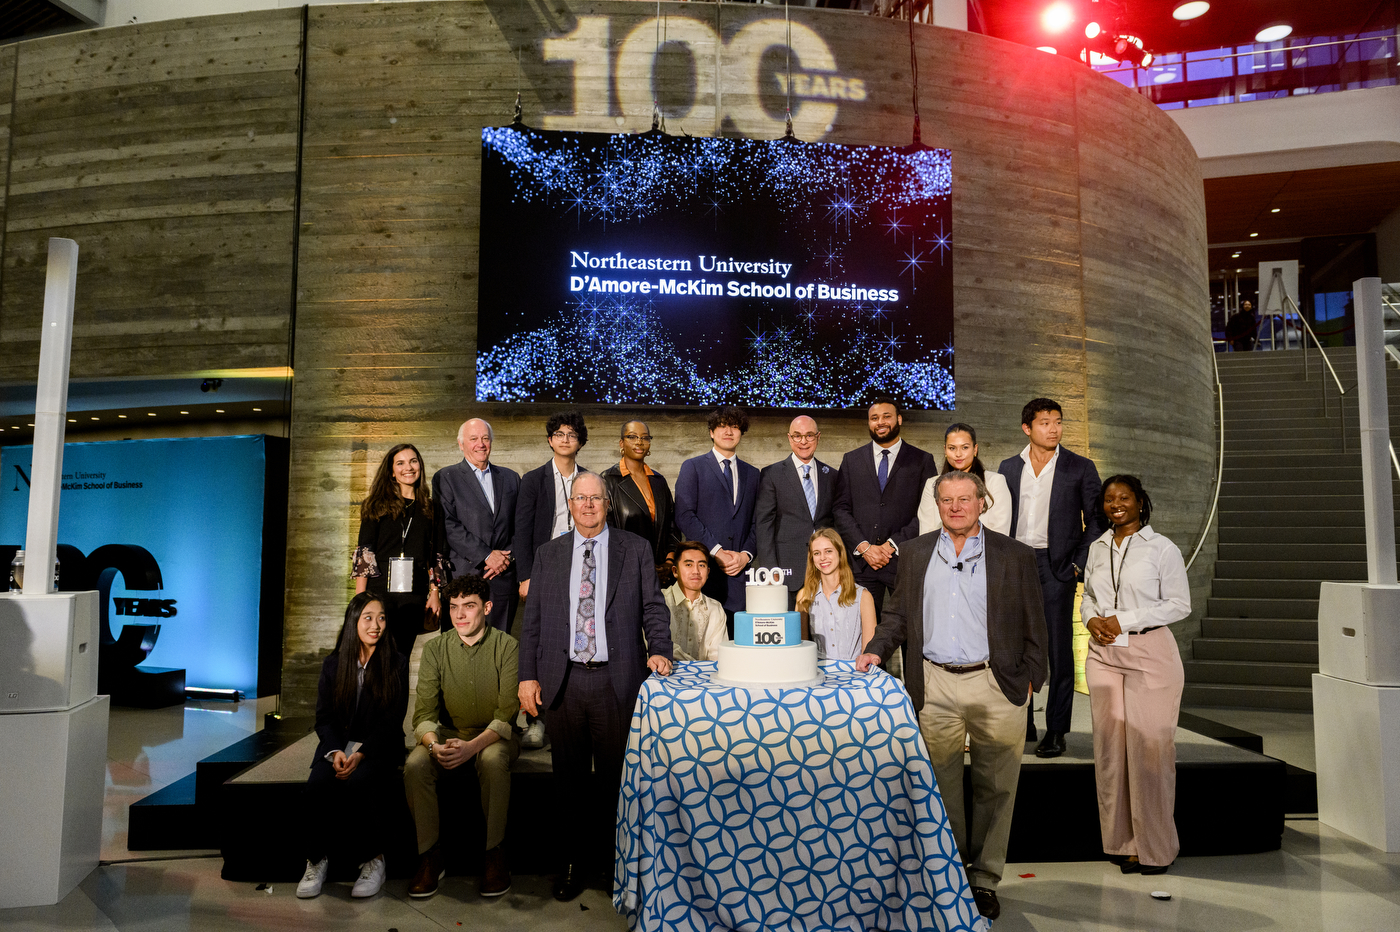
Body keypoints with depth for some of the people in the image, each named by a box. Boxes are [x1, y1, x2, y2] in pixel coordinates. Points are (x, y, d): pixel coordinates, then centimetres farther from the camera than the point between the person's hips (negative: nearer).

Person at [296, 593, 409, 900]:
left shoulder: (397, 663, 1)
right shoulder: (332, 664, 10)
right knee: (318, 785, -28)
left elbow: (392, 721, -3)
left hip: (378, 748, -2)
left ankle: (372, 860, -13)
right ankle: (317, 861, -9)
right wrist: (336, 752, -12)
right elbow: (324, 718, 7)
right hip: (338, 745, 3)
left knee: (357, 785, -32)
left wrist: (361, 755, -16)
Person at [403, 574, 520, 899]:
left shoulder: (506, 647, -9)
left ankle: (496, 856, -17)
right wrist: (435, 744, -26)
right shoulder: (435, 649, -1)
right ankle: (430, 856, -9)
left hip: (494, 736, -3)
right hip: (448, 734, 3)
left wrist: (473, 746, -30)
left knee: (493, 759, -36)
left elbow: (507, 714, -14)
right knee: (415, 765, -27)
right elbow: (424, 712, -4)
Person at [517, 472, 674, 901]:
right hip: (562, 681, 2)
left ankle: (617, 861, 22)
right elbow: (532, 619, 9)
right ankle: (574, 862, 27)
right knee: (569, 780, 11)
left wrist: (658, 650, -11)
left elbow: (653, 607, 5)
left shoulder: (636, 549, 6)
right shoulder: (547, 554, 11)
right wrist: (528, 675, 2)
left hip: (617, 680, -2)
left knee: (616, 777, 5)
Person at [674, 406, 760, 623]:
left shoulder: (752, 474, 19)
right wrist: (716, 551, -10)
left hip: (738, 571, 3)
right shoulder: (693, 467, 5)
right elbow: (684, 516, -4)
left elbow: (757, 521, 15)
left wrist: (746, 554, -2)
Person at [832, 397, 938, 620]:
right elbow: (840, 509, 7)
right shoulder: (851, 460, 13)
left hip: (905, 561, -1)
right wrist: (863, 547, -6)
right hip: (861, 562, 2)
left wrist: (893, 545, -9)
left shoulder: (922, 461, 7)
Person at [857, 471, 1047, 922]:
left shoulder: (1015, 556, 3)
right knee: (940, 788, 8)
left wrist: (1029, 680, 0)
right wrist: (877, 649, -3)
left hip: (996, 686, -1)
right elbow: (898, 613, 12)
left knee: (995, 788, 8)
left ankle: (985, 879, 23)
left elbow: (1033, 626, 5)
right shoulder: (915, 553, 9)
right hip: (935, 687, 1)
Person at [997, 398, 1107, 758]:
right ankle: (1021, 724, 17)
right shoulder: (1009, 467, 10)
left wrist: (1078, 564, -5)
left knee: (1059, 649, 0)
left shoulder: (1080, 468, 3)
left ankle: (1056, 731, 9)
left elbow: (1096, 521, 3)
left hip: (1056, 566, -2)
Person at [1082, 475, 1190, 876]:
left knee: (1149, 747, -2)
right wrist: (1091, 620, -2)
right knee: (1109, 745, 5)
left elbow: (1179, 604, -5)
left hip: (1150, 653, -4)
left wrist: (1124, 621, -12)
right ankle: (1120, 841, 17)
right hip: (1104, 654, 5)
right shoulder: (1097, 548, 12)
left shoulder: (1162, 548, -3)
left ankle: (1155, 846, 12)